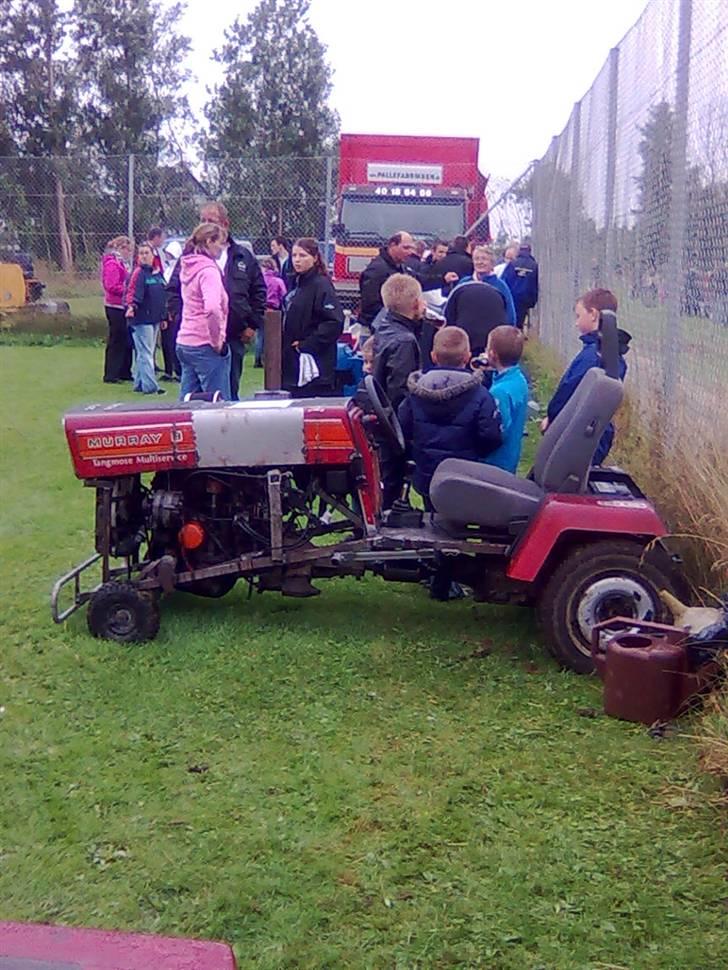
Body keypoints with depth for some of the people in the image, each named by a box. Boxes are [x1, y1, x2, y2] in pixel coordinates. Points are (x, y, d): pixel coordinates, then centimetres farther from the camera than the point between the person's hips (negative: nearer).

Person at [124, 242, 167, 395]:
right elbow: (132, 292, -18)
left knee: (145, 353, 13)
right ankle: (150, 386, -8)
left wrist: (163, 316, 23)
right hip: (141, 319, -8)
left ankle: (139, 383, 21)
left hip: (154, 319, 8)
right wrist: (131, 306, -37)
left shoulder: (158, 272, 13)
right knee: (146, 353, -8)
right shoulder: (138, 273, -9)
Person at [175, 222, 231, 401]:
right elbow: (212, 308, -29)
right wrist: (217, 340, -18)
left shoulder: (188, 267, 14)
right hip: (206, 345, -9)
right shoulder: (209, 269, -14)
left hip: (185, 342, 9)